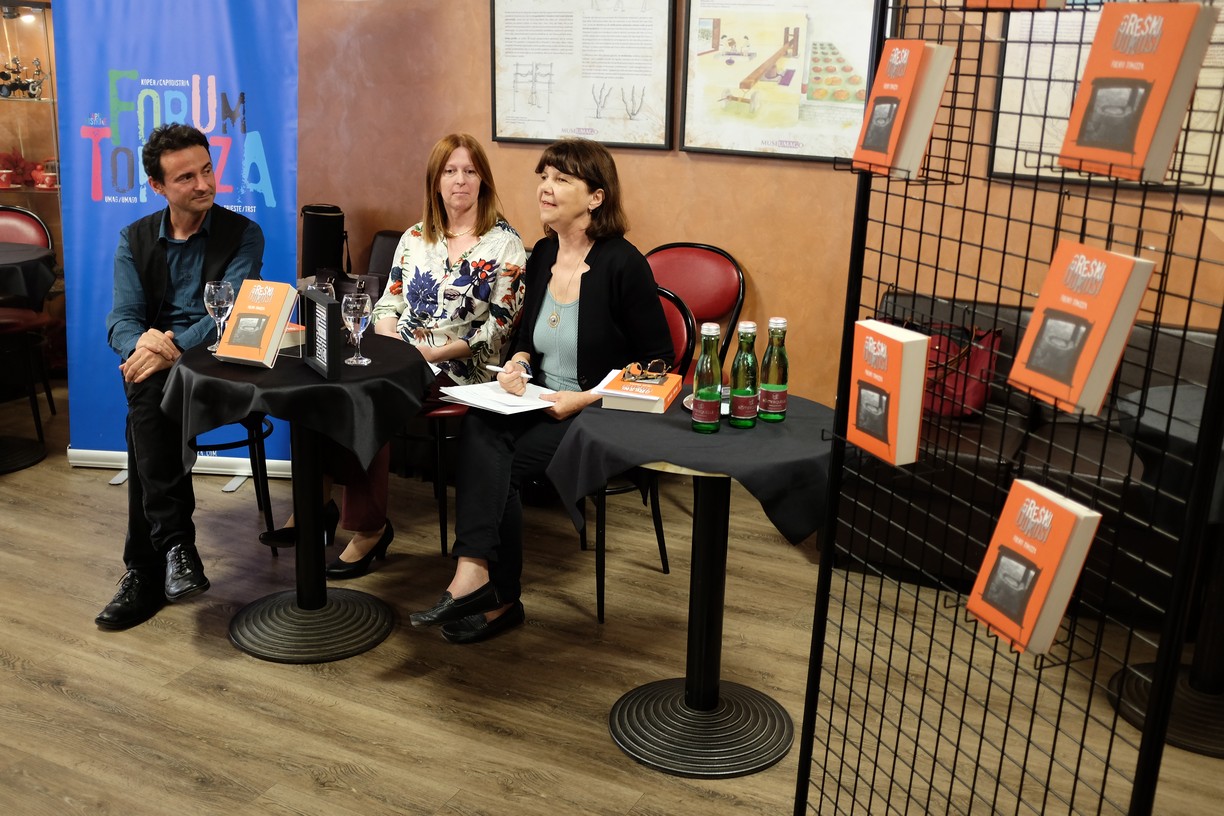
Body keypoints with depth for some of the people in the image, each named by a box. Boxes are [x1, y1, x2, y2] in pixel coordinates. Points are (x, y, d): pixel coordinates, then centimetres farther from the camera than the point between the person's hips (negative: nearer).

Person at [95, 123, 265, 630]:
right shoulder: (135, 240, 13)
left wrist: (173, 347, -26)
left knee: (146, 412, -32)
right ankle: (175, 542, -29)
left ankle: (145, 570, -28)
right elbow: (121, 320, 2)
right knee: (148, 402, -34)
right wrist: (142, 343, -24)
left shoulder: (243, 234, 3)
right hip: (155, 367, 2)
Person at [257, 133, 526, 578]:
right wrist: (392, 340, -7)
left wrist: (439, 352, -16)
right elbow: (387, 304, 16)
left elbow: (501, 324, -6)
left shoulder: (504, 243, 0)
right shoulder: (415, 238, 16)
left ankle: (369, 527, -17)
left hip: (458, 368, -5)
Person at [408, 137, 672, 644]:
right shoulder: (542, 256, 9)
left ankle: (495, 597, -17)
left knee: (497, 463, -24)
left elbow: (657, 362, -9)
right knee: (478, 430, -26)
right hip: (538, 404, 6)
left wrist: (586, 398, -18)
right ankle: (476, 575, -33)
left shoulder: (622, 265, -12)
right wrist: (518, 361, -1)